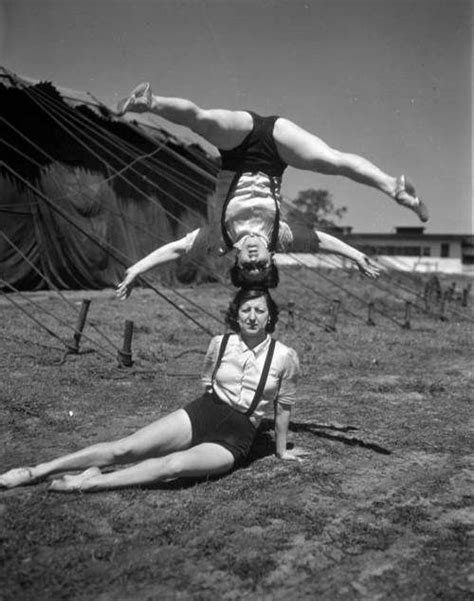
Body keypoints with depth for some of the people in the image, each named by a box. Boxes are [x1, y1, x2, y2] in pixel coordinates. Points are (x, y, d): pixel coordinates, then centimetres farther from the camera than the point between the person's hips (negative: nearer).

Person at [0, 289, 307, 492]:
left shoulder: (285, 357, -6)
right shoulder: (220, 344, 0)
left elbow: (283, 406, 6)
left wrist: (281, 450, 16)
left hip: (236, 438, -2)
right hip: (202, 413, 2)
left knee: (175, 465, -34)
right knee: (124, 449, -15)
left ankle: (92, 481, -29)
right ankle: (35, 472, -12)